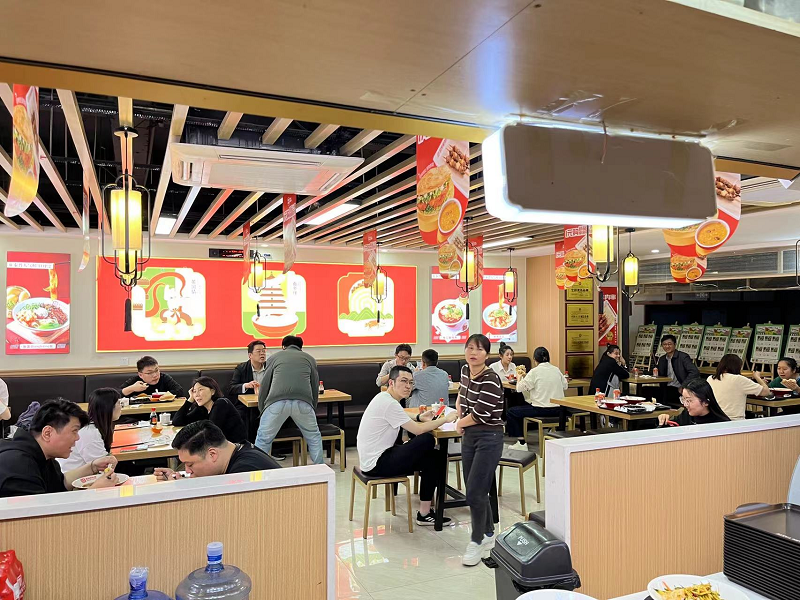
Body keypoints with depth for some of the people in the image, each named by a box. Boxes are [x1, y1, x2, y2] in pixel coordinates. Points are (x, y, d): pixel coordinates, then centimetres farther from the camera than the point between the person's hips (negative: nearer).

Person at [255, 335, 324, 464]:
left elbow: (265, 386, 23)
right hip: (303, 402, 1)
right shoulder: (309, 358, 28)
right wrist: (313, 409, 40)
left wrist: (261, 409, 32)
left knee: (263, 440, 15)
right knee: (314, 438, 21)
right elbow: (315, 387, 28)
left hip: (277, 402, -1)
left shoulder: (274, 357, 26)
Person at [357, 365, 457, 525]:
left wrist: (419, 418, 3)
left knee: (433, 456, 7)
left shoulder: (384, 398, 10)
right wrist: (445, 419, -10)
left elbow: (404, 422, 23)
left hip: (375, 456, 11)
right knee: (427, 440, -19)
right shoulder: (389, 403, -21)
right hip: (376, 464, -11)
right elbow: (418, 430, -21)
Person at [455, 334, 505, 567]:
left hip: (488, 438, -8)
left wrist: (460, 424, -3)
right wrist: (459, 414, 15)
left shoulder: (490, 380, -20)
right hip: (469, 436, 8)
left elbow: (479, 414, -21)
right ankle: (489, 534, 30)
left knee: (475, 492, -7)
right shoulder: (465, 370, 5)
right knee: (475, 490, 13)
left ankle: (477, 542, 11)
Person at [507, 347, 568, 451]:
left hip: (541, 410, -7)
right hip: (558, 410, 7)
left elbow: (520, 388, -8)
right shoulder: (556, 370, 5)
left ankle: (521, 443, 2)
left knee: (510, 412, 6)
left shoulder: (534, 372, -10)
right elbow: (565, 386, 13)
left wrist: (519, 376, 11)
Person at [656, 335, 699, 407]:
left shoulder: (683, 357, -7)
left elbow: (695, 372, -18)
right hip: (667, 389, 6)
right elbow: (660, 376, 22)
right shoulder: (662, 359, 12)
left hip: (678, 390, -6)